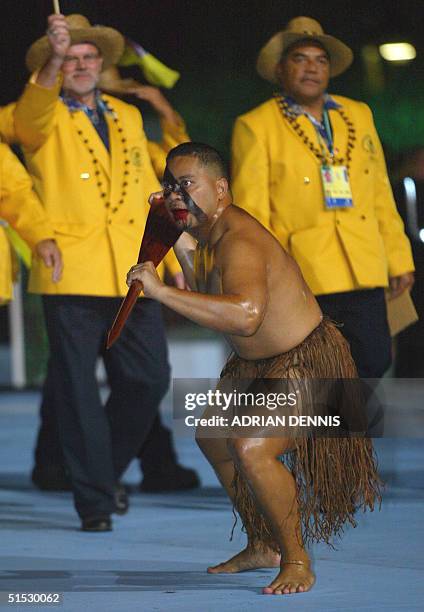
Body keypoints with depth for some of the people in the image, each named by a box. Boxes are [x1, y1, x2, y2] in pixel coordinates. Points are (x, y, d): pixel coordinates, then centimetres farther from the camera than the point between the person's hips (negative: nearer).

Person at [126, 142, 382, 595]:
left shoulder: (238, 242, -30)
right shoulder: (208, 231, 2)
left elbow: (246, 315, -50)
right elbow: (209, 301, 17)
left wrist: (161, 291, -47)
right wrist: (183, 247, 5)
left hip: (307, 363, -11)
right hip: (257, 364, 11)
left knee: (251, 448, -30)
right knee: (212, 437, 25)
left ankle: (297, 563, -11)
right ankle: (262, 547, 41)